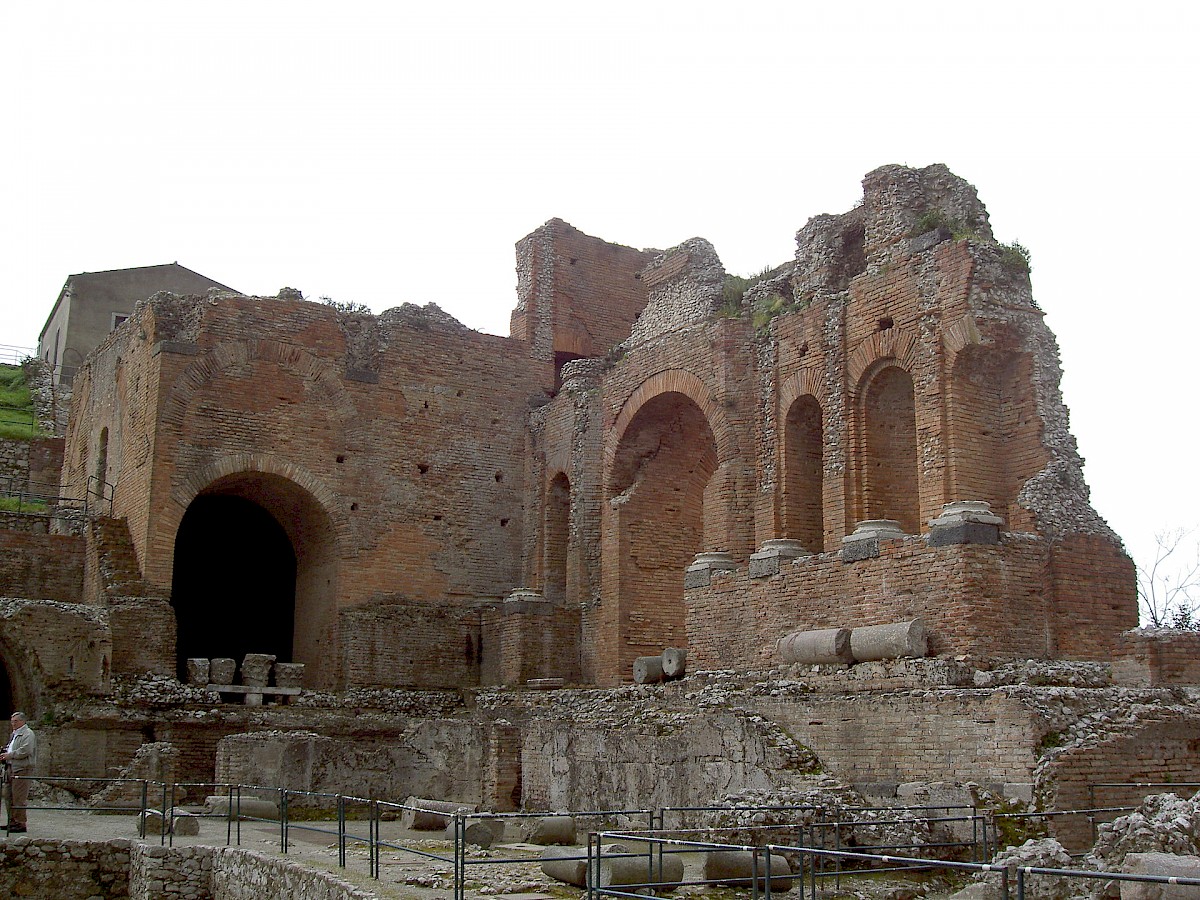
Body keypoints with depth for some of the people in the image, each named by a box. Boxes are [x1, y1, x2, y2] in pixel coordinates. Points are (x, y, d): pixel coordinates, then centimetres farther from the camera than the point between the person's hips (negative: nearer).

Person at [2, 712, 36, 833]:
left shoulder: (27, 734, -8)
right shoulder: (14, 734, 23)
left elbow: (25, 751, -20)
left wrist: (10, 755, -16)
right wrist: (5, 754, 13)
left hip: (22, 769, -10)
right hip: (11, 768, 10)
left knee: (19, 797, -9)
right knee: (8, 796, 10)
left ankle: (20, 823, -7)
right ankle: (12, 821, 18)